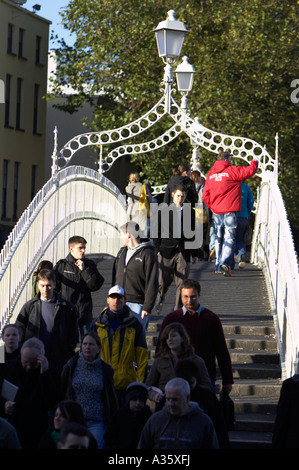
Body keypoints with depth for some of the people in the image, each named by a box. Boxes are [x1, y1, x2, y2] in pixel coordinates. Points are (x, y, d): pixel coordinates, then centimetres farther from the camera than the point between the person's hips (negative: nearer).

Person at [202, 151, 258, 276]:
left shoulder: (211, 174, 10)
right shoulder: (232, 170, -7)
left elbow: (205, 195, 10)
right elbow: (250, 171, -8)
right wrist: (254, 163, 13)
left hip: (216, 211, 5)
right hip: (230, 211, -5)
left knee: (218, 238, 14)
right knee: (229, 238, -8)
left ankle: (218, 265, 16)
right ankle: (225, 263, -24)